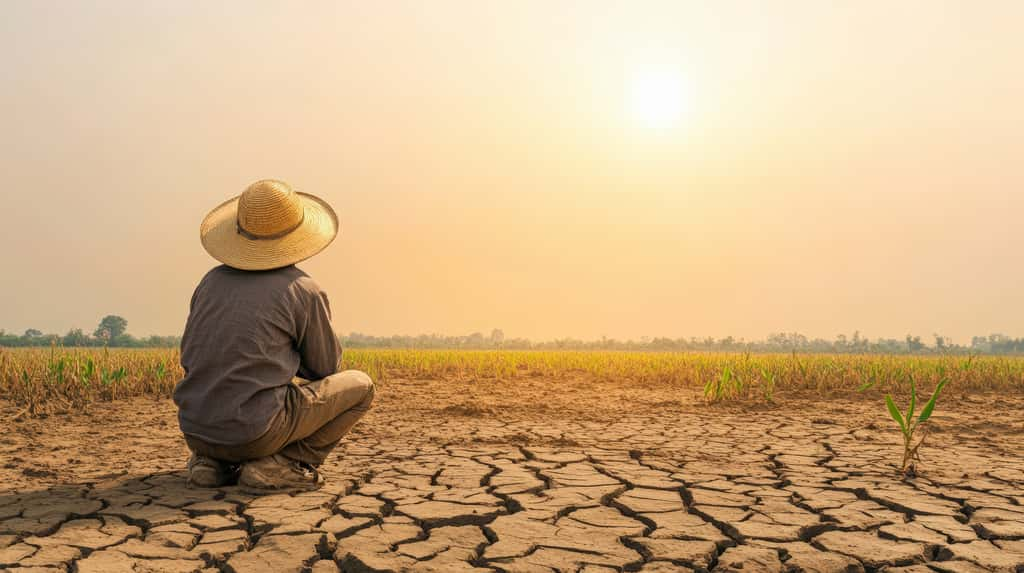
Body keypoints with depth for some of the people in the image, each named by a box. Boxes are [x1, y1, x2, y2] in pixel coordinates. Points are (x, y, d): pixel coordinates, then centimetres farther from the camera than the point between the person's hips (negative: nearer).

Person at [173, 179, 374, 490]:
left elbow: (190, 357, 19)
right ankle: (281, 465, -3)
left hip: (196, 433, 6)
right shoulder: (305, 291, -6)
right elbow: (325, 369, 5)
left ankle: (211, 460, 15)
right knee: (359, 385, 10)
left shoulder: (212, 281, 9)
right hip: (255, 433, -6)